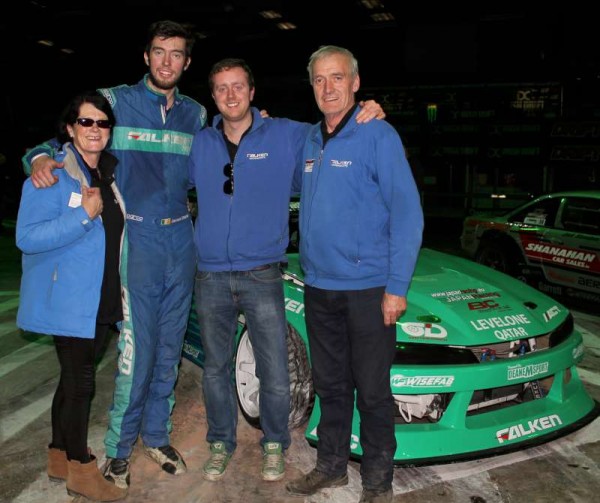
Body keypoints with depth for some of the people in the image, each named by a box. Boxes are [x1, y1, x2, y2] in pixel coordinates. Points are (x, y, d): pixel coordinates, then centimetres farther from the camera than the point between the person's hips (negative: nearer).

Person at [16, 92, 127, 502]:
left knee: (75, 378, 16)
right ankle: (81, 470, 15)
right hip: (68, 300, -7)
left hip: (102, 300, 7)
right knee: (80, 380, 0)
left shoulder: (108, 173, 10)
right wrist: (84, 215, -25)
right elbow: (27, 237, -19)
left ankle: (60, 456, 32)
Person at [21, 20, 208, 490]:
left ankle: (157, 435, 28)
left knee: (170, 348, 11)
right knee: (136, 351, -5)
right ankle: (118, 448, 15)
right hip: (136, 239, -4)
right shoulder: (115, 100, 0)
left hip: (181, 239, 4)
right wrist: (41, 158, -20)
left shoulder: (195, 113, 12)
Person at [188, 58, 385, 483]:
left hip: (262, 277, -3)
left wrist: (367, 116, -11)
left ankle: (274, 444, 27)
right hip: (211, 278, 3)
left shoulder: (287, 136, -2)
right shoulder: (200, 144, 8)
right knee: (216, 369, 15)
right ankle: (221, 443, 35)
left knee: (274, 375, 2)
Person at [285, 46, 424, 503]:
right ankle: (332, 465, 34)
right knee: (330, 384, 17)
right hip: (319, 286, 6)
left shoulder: (378, 134, -9)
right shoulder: (309, 141, 10)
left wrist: (397, 286, -17)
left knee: (372, 390, 6)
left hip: (367, 288, -6)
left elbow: (407, 212, -13)